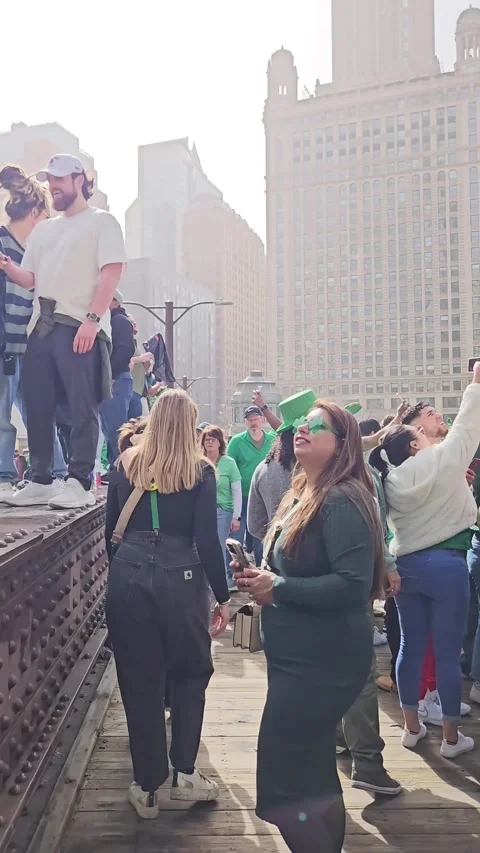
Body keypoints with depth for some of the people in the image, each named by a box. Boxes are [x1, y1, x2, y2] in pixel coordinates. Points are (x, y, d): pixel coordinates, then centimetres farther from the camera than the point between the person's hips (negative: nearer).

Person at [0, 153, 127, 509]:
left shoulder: (102, 221, 6)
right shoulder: (43, 230, 24)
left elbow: (111, 273, -6)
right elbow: (29, 279, 18)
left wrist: (92, 320, -18)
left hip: (81, 326, -6)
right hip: (41, 326, 7)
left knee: (82, 408, -7)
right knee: (38, 407, 4)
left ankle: (80, 483, -3)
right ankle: (41, 481, 12)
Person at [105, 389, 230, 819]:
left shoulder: (127, 465, 5)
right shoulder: (200, 471, -4)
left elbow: (111, 531, 9)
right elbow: (207, 539, -7)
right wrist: (222, 596, 1)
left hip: (128, 578, 2)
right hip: (180, 579, -2)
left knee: (139, 682, 11)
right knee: (191, 673, 19)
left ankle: (147, 787, 21)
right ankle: (184, 774, 21)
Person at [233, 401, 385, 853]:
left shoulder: (342, 501, -19)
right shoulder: (302, 495, 10)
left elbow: (353, 585, -28)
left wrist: (278, 588, -21)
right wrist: (261, 577, 1)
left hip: (322, 661, -10)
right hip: (298, 655, 10)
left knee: (284, 777, -3)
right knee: (312, 770, 21)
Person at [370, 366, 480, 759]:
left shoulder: (391, 480, 2)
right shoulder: (442, 460, -10)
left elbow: (393, 528, 9)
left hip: (405, 565, 5)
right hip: (445, 565, -5)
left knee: (411, 647, 13)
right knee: (448, 654, 4)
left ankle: (412, 726, 24)